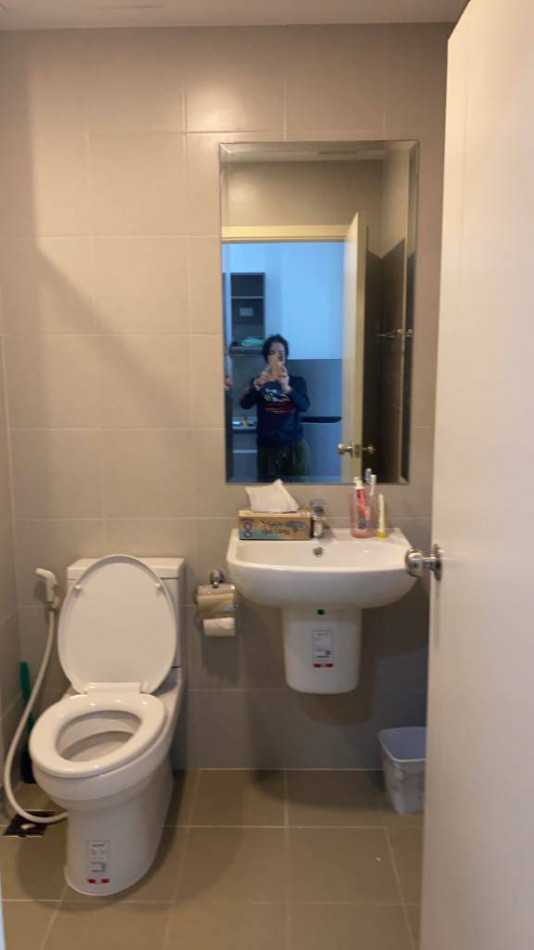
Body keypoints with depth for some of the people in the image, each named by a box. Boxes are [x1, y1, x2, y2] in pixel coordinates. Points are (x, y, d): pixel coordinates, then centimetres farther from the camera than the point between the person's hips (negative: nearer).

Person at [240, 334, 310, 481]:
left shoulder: (297, 381, 6)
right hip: (267, 448, 0)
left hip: (294, 447, 0)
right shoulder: (258, 381, 6)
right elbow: (244, 404, -12)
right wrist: (258, 384, -31)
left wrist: (286, 387, -30)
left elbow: (304, 406, -13)